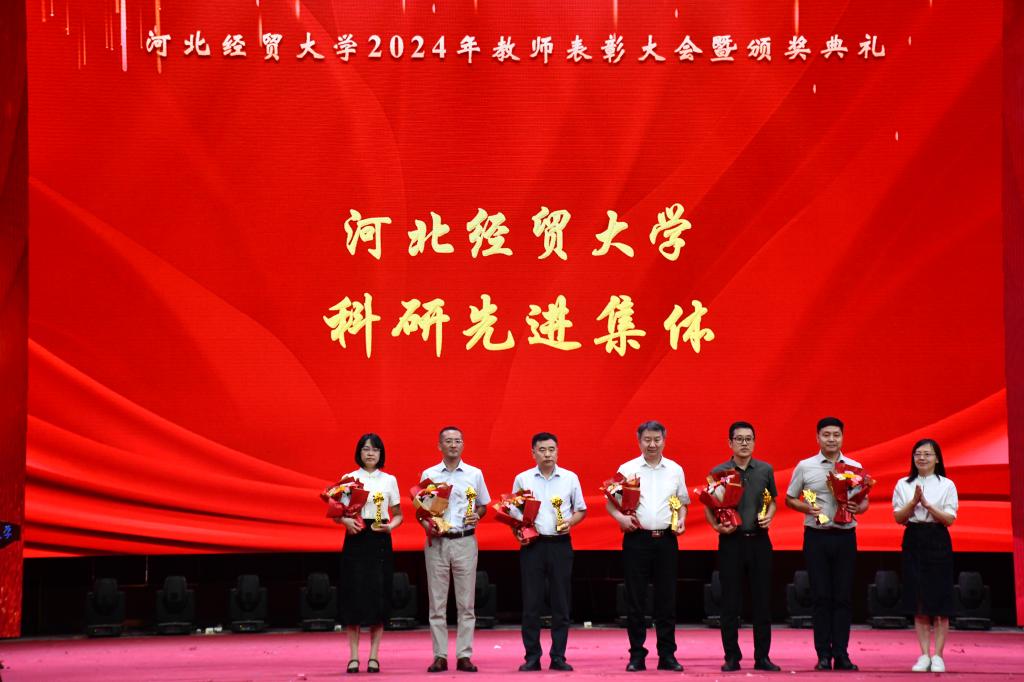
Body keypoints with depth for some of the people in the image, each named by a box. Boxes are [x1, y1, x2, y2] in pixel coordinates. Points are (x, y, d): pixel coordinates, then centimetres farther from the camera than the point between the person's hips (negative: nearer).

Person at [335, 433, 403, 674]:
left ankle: (374, 656, 5)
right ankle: (353, 656, 0)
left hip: (380, 540, 1)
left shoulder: (389, 480, 9)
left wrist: (391, 526, -9)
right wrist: (346, 521, -15)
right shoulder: (348, 479, 6)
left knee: (378, 595, -1)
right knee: (354, 594, -5)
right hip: (355, 539, -1)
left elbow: (398, 514, 11)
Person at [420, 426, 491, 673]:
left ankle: (464, 655, 4)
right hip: (437, 542, 0)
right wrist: (426, 525, -10)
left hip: (465, 541, 0)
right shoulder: (428, 475, 7)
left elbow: (483, 505, 15)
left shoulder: (475, 474, 8)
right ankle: (440, 656, 5)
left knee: (466, 602, 0)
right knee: (437, 602, 1)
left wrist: (477, 516, -6)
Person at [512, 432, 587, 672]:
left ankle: (558, 657, 9)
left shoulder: (570, 478, 6)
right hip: (532, 544, 0)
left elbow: (581, 509, 12)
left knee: (560, 602, 2)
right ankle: (532, 657, 6)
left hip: (560, 544, 1)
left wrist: (571, 522, -7)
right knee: (531, 602, 0)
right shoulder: (522, 479, 6)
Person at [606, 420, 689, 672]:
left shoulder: (675, 470, 9)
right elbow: (610, 502, 4)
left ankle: (667, 655, 10)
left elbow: (682, 502, 17)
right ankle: (637, 655, 8)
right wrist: (620, 517, -15)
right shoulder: (627, 469, 2)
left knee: (666, 599, 4)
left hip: (666, 540, 2)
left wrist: (681, 520, -1)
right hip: (637, 539, -2)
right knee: (635, 599, 1)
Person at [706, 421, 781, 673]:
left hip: (759, 540, 2)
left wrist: (769, 515, -4)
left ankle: (762, 656, 11)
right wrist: (717, 526, -13)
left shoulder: (765, 470, 6)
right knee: (730, 601, 2)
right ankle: (731, 657, 10)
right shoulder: (718, 472, 0)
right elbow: (708, 507, 4)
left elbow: (772, 500, 16)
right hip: (731, 540, -2)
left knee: (762, 599, 4)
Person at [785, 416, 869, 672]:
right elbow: (789, 499, 9)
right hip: (816, 536, -1)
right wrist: (807, 508, -9)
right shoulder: (805, 467, 3)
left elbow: (865, 500, 12)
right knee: (821, 596, 1)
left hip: (845, 536, 1)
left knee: (842, 597, 3)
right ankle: (823, 655, 6)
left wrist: (858, 508, -11)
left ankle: (841, 654, 8)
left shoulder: (855, 467, 7)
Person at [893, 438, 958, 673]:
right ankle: (924, 655, 10)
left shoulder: (946, 485, 1)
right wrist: (914, 502, -14)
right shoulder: (903, 485, 7)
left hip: (938, 543, -2)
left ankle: (938, 656, 5)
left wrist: (927, 504, -17)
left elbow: (949, 519, -6)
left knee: (940, 600, -1)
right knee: (918, 602, 4)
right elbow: (898, 518, 2)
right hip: (913, 542, 2)